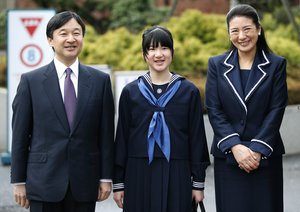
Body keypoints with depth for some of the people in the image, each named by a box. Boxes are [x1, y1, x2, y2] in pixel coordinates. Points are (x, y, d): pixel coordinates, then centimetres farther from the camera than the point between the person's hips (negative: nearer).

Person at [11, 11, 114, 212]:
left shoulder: (100, 80, 5)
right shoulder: (31, 81, 2)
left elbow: (106, 133, 6)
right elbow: (20, 135, 2)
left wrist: (106, 178, 3)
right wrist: (19, 181, 0)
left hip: (84, 184, 1)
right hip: (44, 182, -1)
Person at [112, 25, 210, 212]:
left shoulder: (189, 91, 3)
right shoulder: (130, 92, 4)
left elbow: (197, 137, 4)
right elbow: (122, 138, 6)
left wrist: (198, 182, 1)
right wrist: (118, 182, 4)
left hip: (177, 175, 0)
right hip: (139, 175, 1)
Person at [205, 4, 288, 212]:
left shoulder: (276, 64, 2)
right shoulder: (217, 64, 5)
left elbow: (276, 110, -3)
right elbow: (214, 110, -1)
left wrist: (258, 150, -12)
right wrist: (235, 146, -12)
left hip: (265, 156, -1)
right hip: (228, 156, 1)